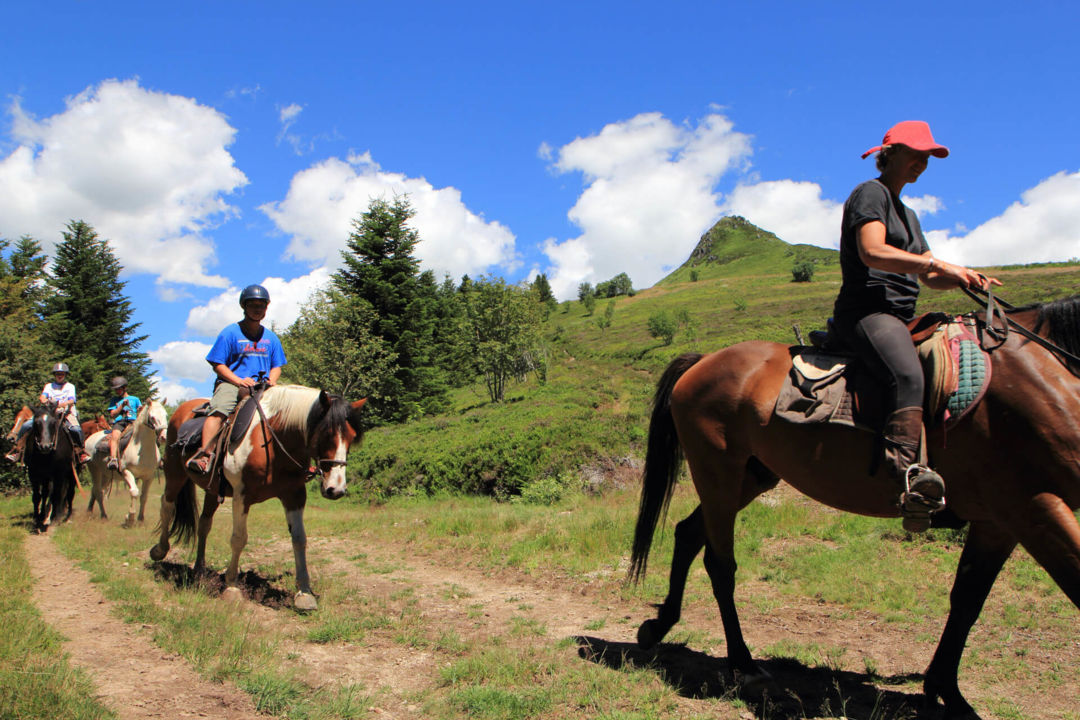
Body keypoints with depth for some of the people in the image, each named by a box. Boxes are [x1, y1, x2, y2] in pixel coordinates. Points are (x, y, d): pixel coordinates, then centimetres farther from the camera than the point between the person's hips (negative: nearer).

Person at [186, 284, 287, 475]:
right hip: (230, 383, -4)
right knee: (219, 409, -32)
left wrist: (271, 381, -3)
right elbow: (217, 364, 0)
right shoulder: (230, 333, 4)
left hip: (262, 386, 4)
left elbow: (277, 366, 20)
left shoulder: (270, 337, 18)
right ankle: (205, 453, -41)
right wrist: (239, 380, -14)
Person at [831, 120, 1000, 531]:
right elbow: (872, 252, -17)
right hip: (866, 311, -10)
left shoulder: (906, 214, 30)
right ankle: (907, 476, -49)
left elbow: (927, 276, 27)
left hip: (901, 318, 10)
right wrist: (936, 262, -18)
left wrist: (964, 279, 7)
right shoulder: (870, 194, 1)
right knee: (908, 375, -35)